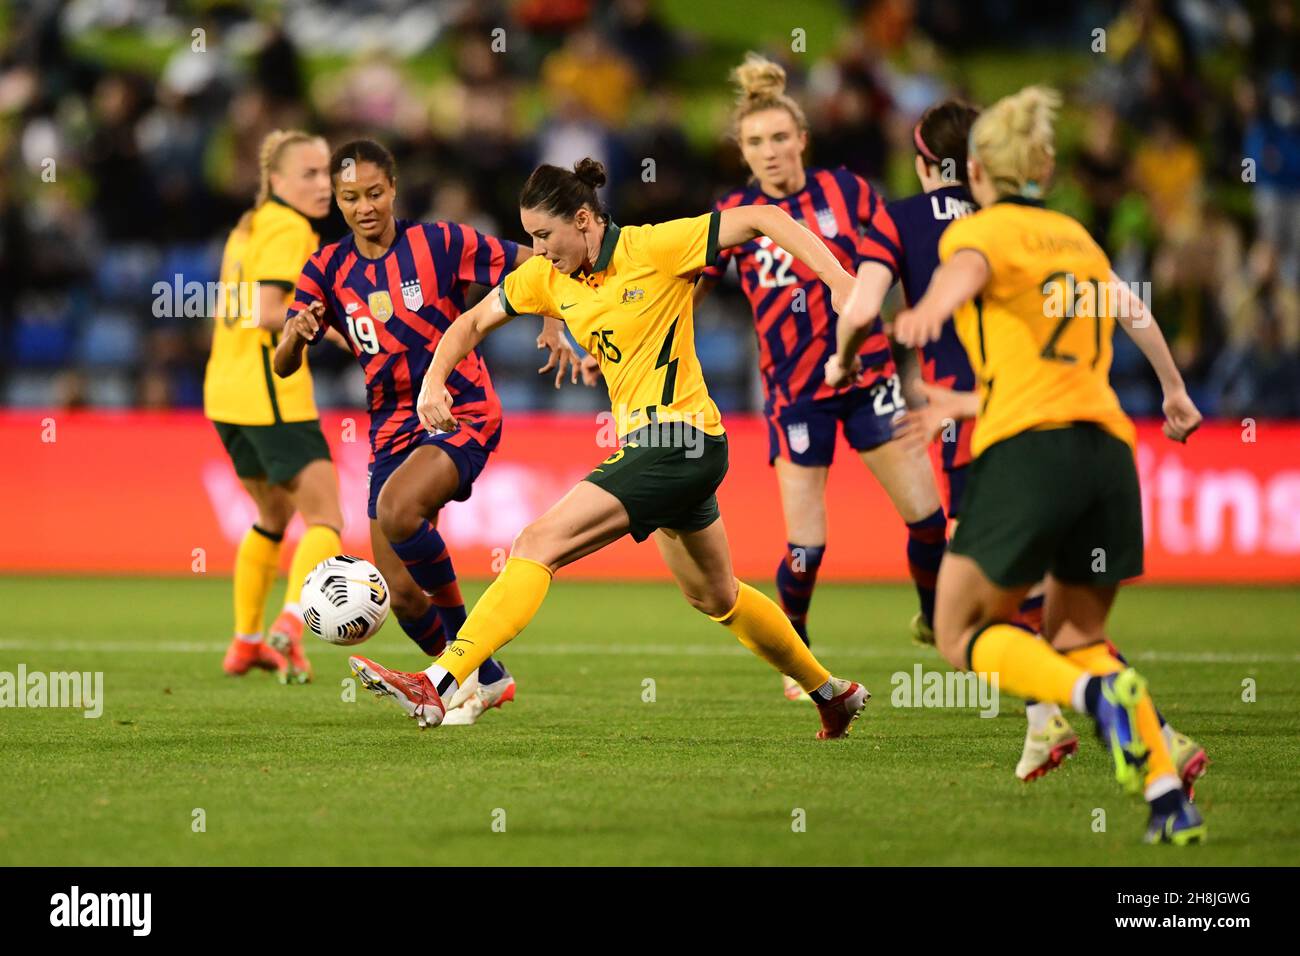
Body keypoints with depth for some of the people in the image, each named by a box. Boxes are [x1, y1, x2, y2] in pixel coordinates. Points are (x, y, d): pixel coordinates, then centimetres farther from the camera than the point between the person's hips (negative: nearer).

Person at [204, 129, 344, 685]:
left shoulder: (248, 227, 17)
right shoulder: (288, 230, -11)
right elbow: (267, 313, -21)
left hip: (226, 390, 9)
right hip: (272, 393, -9)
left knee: (274, 515, 23)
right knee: (324, 518, -8)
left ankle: (246, 643, 26)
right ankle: (290, 624, -28)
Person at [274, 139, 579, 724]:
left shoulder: (439, 243, -5)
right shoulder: (328, 270, 4)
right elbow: (283, 367, -3)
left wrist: (554, 326, -16)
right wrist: (295, 335, -25)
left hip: (461, 414, -5)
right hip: (392, 429, 5)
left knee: (396, 511, -32)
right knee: (401, 594, -4)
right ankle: (485, 680, 22)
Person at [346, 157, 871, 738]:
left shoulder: (654, 249, -15)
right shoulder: (547, 276, 5)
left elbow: (764, 220, -14)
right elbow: (474, 321, 15)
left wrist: (840, 282, -25)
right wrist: (433, 380, -4)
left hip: (678, 441, -9)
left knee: (539, 545, -19)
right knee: (715, 597, 23)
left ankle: (436, 688, -26)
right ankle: (831, 692, 41)